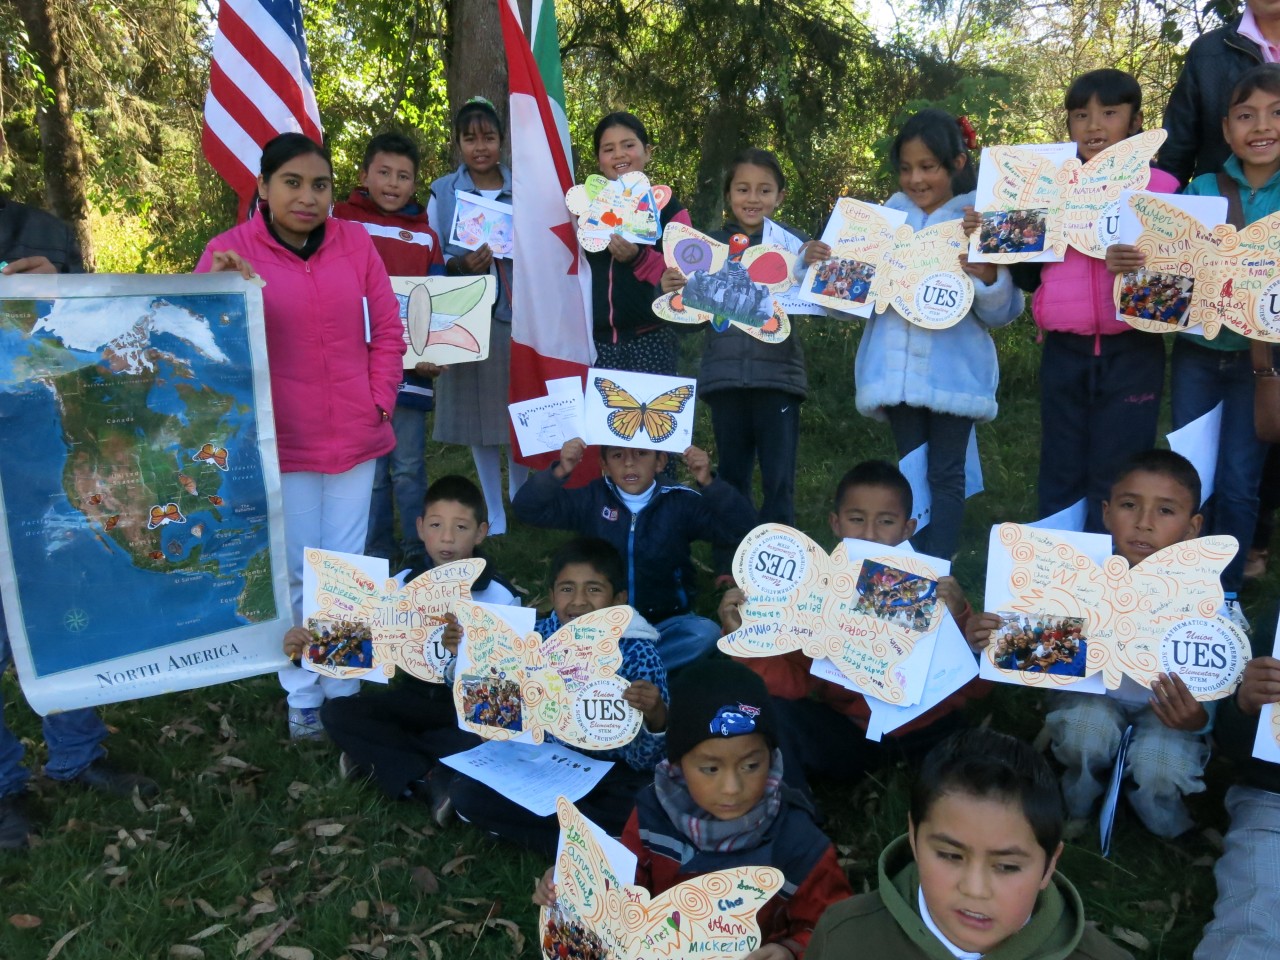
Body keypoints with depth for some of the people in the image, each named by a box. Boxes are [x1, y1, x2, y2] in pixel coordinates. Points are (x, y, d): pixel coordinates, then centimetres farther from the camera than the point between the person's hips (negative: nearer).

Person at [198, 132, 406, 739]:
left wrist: (378, 403, -1)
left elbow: (387, 330, 6)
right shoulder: (229, 251, -4)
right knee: (296, 573, 6)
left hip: (355, 438, 2)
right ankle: (303, 697, 23)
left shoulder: (354, 241, 3)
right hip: (281, 443, -2)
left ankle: (344, 686, 27)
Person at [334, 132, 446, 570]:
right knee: (368, 469, 7)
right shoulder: (339, 220, 3)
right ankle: (375, 557, 20)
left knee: (409, 467, 6)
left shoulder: (426, 234, 9)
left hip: (411, 368, 1)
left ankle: (418, 554, 19)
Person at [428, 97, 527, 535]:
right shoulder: (443, 192, 5)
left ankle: (522, 500, 24)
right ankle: (494, 511, 17)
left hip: (520, 314, 1)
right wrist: (461, 264, -17)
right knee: (480, 415, 4)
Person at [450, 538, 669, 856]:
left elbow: (646, 761, -17)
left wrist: (656, 714, -39)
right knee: (466, 792, -17)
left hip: (614, 774, -4)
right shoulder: (538, 638, -8)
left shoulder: (639, 653, -16)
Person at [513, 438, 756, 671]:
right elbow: (528, 510, -6)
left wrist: (709, 483, -26)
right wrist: (559, 472, -22)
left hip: (666, 624, 1)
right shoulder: (591, 499, -2)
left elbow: (741, 529, -12)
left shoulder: (681, 502, -4)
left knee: (705, 634, -31)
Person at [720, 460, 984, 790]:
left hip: (925, 734, 0)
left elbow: (977, 688, -14)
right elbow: (791, 685, -12)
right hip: (846, 732, 0)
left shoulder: (935, 589, -10)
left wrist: (959, 620, -31)